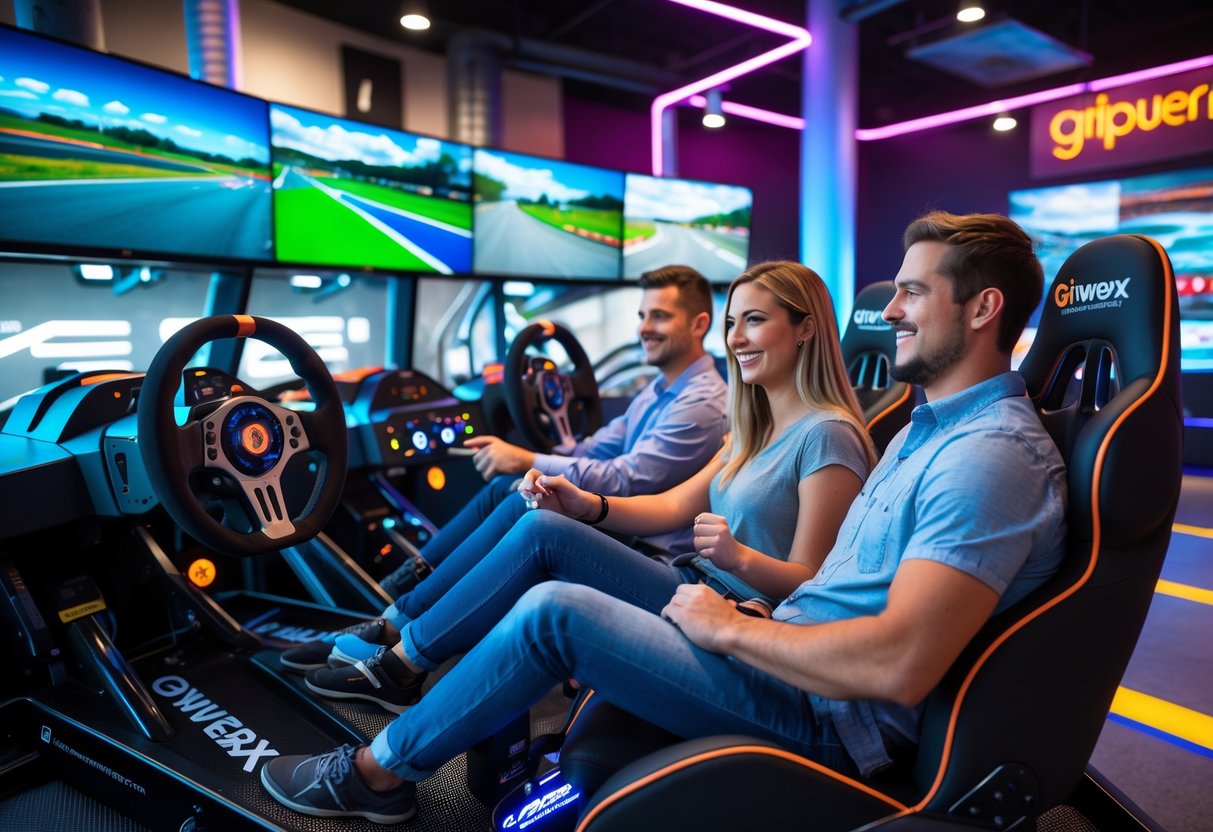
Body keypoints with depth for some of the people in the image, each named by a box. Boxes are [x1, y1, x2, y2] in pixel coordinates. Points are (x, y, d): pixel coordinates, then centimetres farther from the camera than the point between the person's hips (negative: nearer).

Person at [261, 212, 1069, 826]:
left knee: (555, 612, -18)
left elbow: (897, 666, -29)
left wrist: (730, 629, -18)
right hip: (795, 658, 9)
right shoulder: (933, 425, 12)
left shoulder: (994, 454, -21)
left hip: (832, 718, -9)